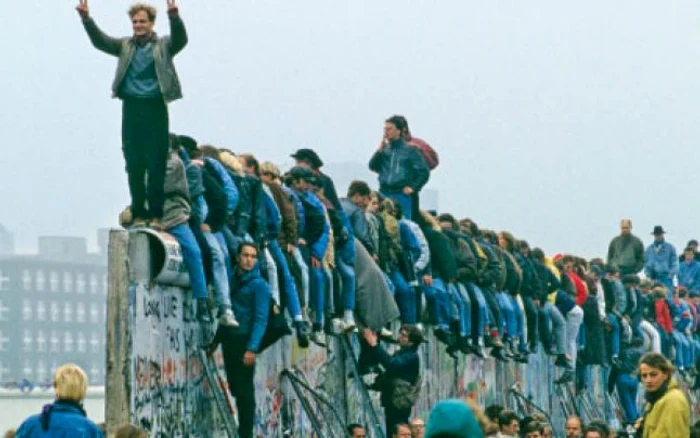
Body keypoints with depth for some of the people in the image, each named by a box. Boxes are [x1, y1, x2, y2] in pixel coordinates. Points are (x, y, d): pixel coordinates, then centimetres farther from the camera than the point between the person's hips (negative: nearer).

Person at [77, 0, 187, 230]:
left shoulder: (163, 46, 7)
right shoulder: (125, 46, 14)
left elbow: (180, 39, -12)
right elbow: (99, 41, 1)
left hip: (155, 108, -2)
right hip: (131, 108, 2)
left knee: (156, 165, -3)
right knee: (134, 165, 3)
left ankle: (155, 214, 1)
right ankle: (138, 213, 8)